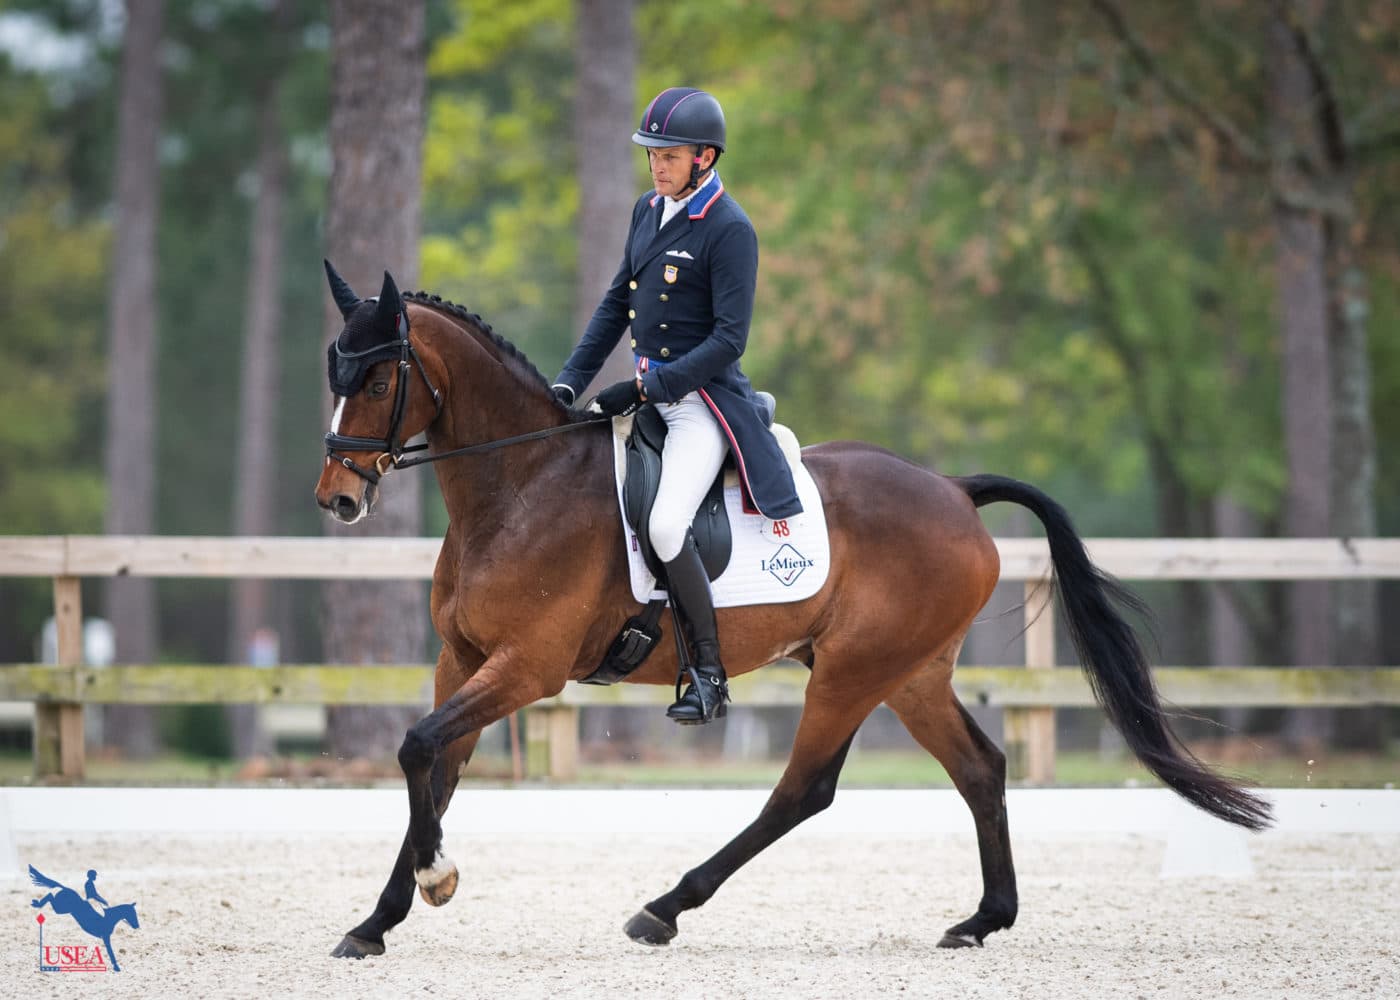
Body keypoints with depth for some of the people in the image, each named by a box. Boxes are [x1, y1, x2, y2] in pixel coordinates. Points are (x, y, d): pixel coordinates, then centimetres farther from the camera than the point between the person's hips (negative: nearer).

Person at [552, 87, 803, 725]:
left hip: (701, 398, -9)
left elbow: (728, 339, -17)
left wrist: (647, 389, -20)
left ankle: (709, 674, -12)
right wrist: (571, 380, 10)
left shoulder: (729, 230, -14)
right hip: (648, 392, 9)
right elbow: (617, 302, 19)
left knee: (666, 525, -23)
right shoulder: (649, 211, 11)